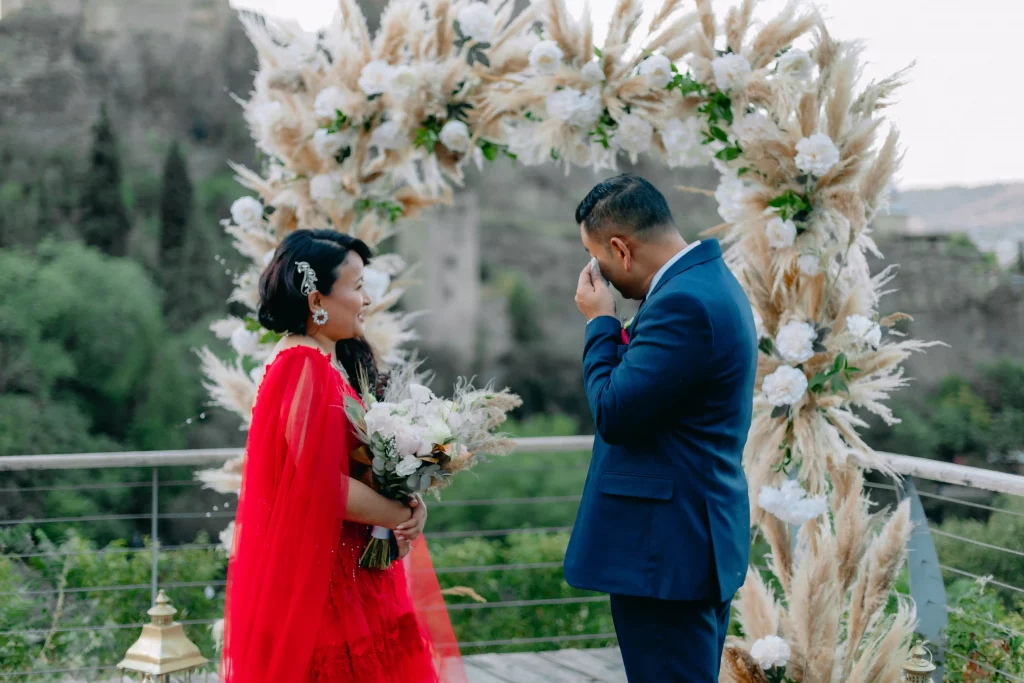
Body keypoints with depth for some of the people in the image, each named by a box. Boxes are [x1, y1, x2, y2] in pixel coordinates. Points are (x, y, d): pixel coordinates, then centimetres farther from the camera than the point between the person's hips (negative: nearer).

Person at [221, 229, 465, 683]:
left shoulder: (335, 364, 11)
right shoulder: (304, 370, -19)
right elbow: (325, 486, -23)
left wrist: (406, 502, -4)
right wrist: (405, 515, -10)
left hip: (346, 570, 9)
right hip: (319, 574, -9)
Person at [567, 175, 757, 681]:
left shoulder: (683, 303, -21)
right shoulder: (707, 279, 12)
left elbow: (614, 414, -18)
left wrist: (599, 322, -9)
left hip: (665, 548, -11)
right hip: (700, 536, 11)